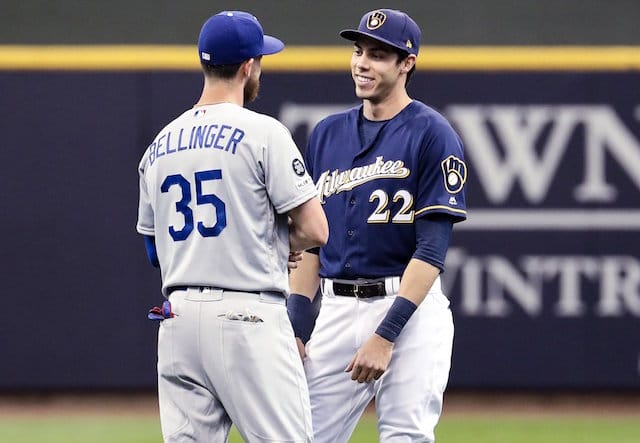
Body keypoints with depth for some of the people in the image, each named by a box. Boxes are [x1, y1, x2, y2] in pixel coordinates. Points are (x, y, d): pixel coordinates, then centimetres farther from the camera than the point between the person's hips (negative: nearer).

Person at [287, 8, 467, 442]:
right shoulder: (328, 133, 13)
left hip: (408, 309, -6)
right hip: (336, 310, 6)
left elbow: (432, 248, -12)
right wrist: (296, 328, 6)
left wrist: (386, 335, -19)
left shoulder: (432, 134, -6)